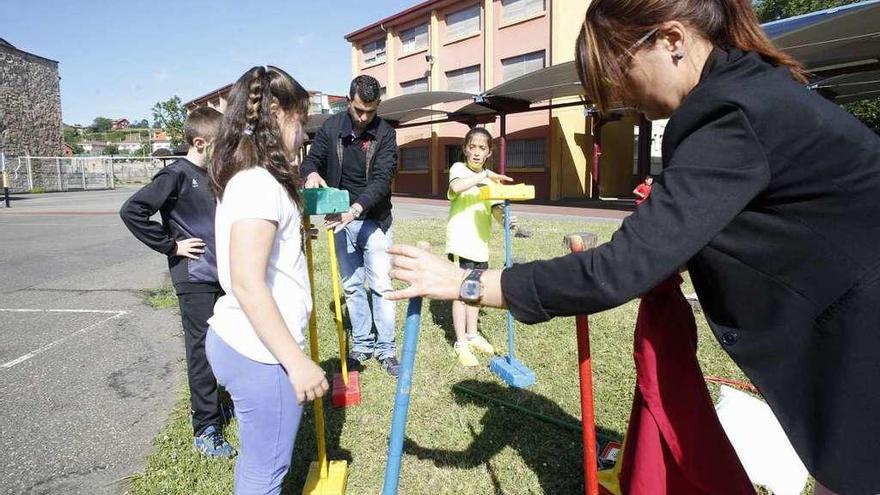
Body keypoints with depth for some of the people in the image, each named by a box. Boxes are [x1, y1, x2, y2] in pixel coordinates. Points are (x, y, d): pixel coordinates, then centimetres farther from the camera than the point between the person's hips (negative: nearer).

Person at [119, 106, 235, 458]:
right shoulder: (177, 175, -12)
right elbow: (132, 211, -18)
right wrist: (171, 245, -14)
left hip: (222, 274, 7)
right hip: (195, 278, -7)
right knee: (202, 350, -1)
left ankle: (205, 402, 35)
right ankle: (206, 429, 9)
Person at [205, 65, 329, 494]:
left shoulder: (245, 178, 11)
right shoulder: (259, 183, -20)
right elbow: (248, 286, -25)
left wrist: (294, 232, 20)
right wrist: (297, 361, -22)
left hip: (237, 340, 10)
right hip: (262, 352, -10)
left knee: (255, 459, 26)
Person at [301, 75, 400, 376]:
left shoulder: (385, 134, -10)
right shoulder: (331, 128, -2)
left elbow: (381, 180, -19)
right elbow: (311, 159, 2)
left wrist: (355, 209, -33)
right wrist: (311, 173, -24)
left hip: (374, 220, -2)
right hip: (341, 219, 3)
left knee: (381, 285, -1)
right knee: (351, 286, 9)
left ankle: (386, 349, 10)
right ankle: (361, 344, 22)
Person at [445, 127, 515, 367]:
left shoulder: (490, 179, 10)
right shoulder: (459, 168, -5)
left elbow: (496, 208, -1)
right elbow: (456, 187, -29)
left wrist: (504, 218, -23)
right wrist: (486, 175, -28)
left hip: (480, 243, 6)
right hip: (460, 241, -6)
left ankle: (472, 334, 32)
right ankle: (461, 344, 7)